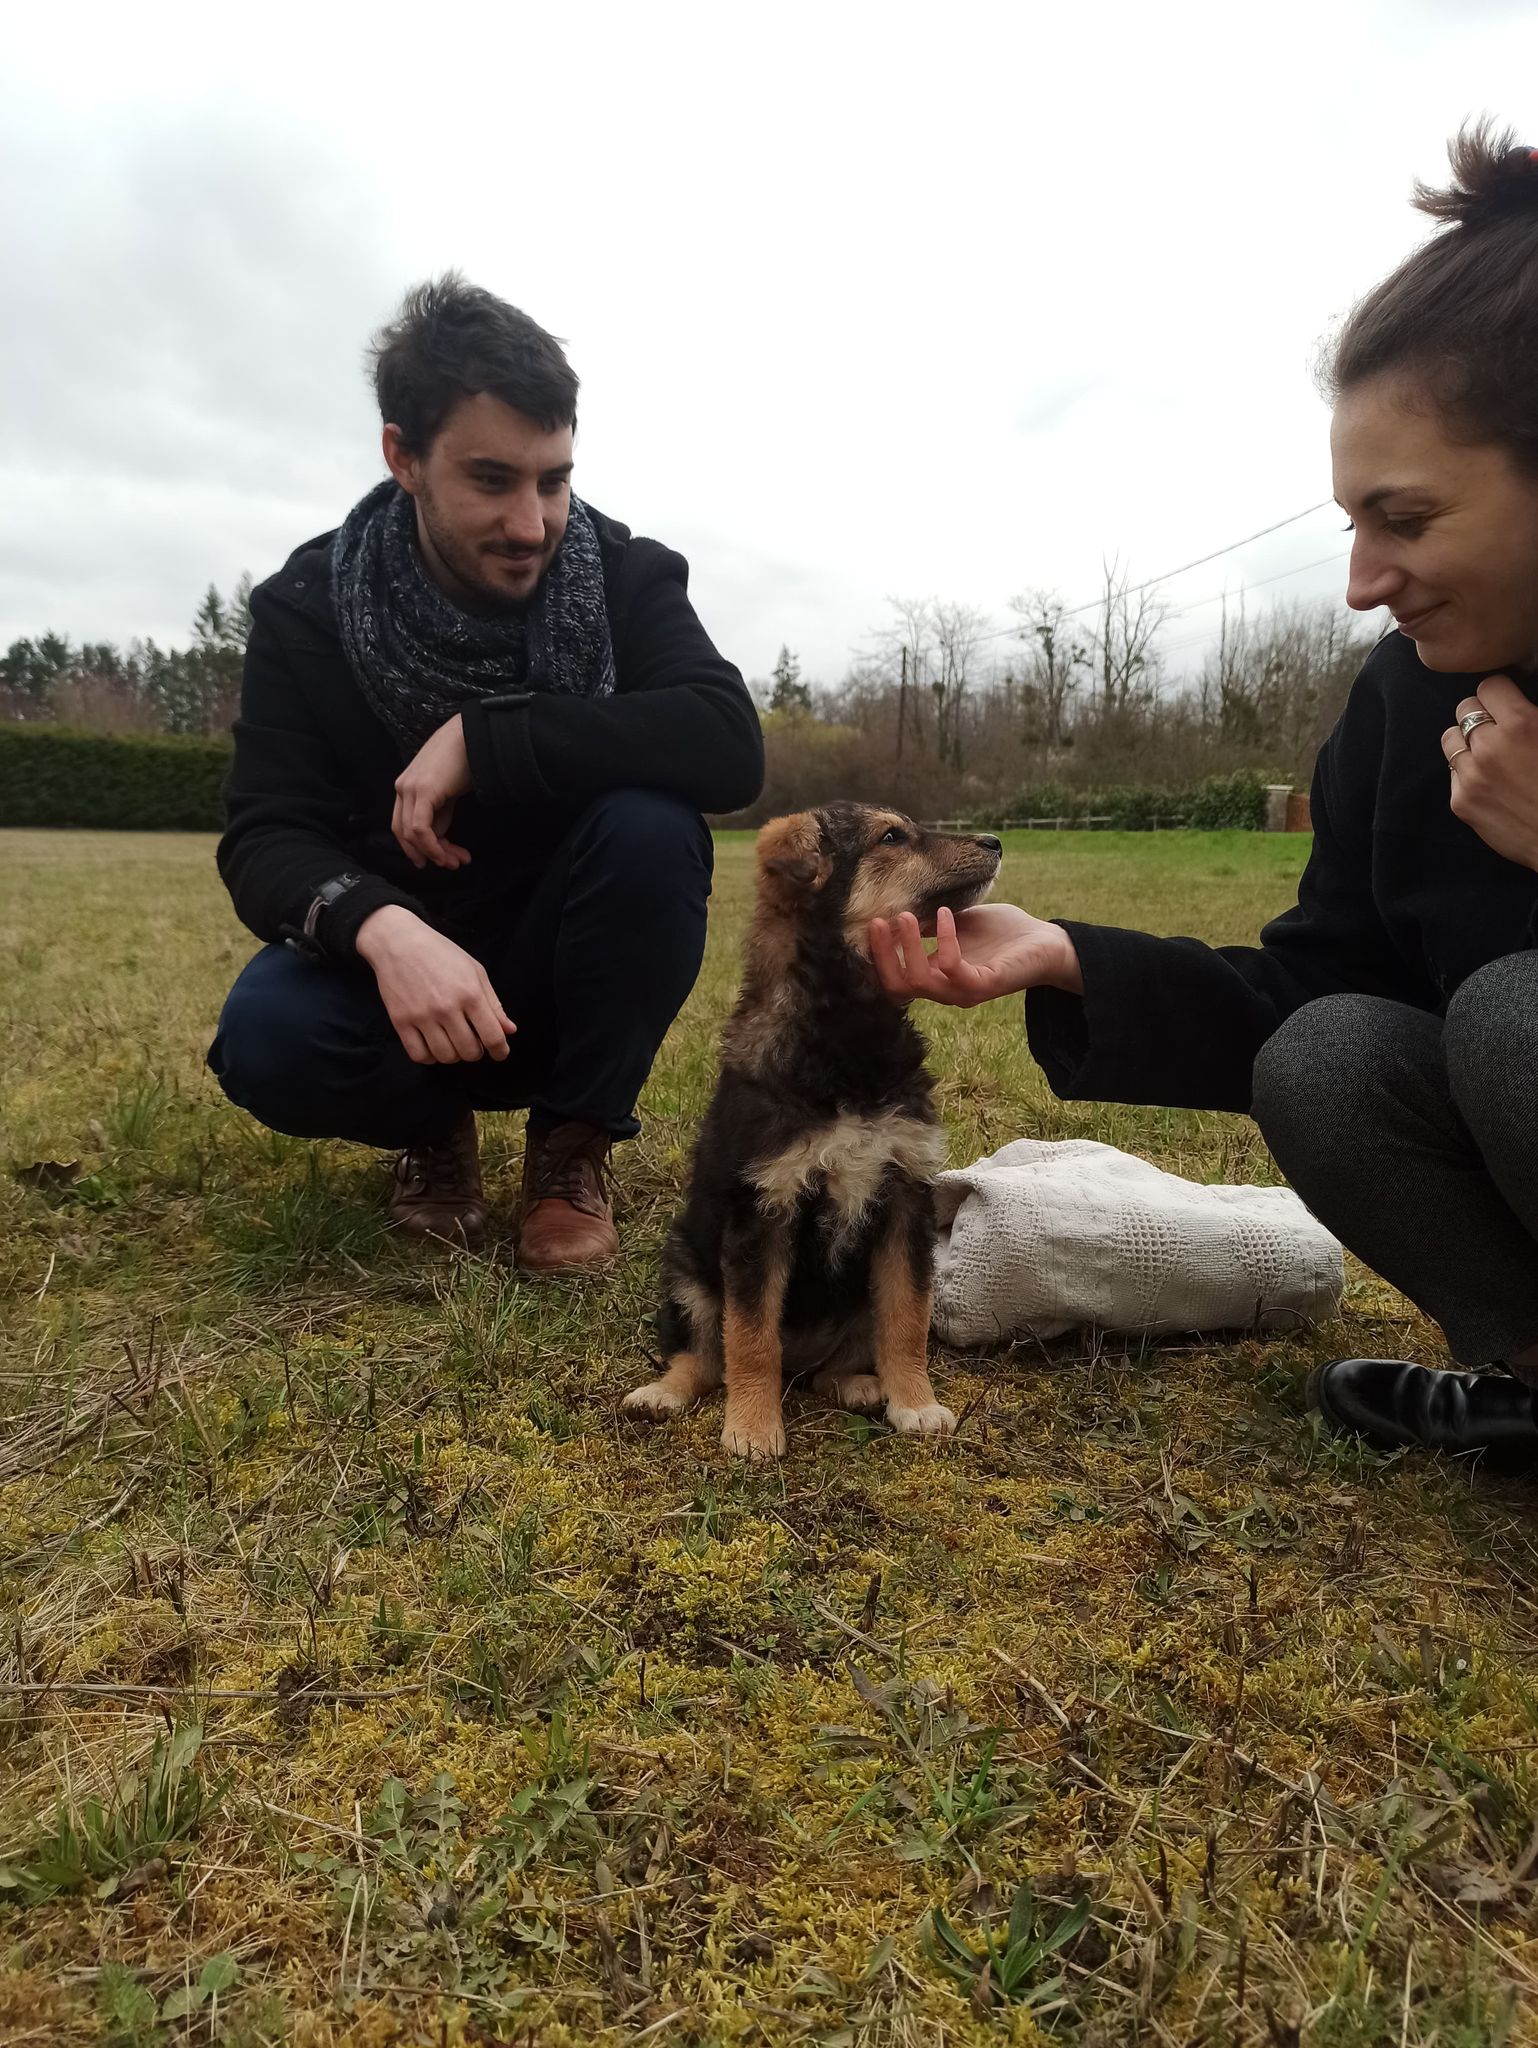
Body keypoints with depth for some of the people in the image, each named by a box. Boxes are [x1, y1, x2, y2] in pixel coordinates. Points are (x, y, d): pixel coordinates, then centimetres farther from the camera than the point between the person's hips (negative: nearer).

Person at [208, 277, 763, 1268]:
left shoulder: (628, 575, -11)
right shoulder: (309, 606, -10)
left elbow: (731, 748, -28)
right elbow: (266, 840, -18)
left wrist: (482, 741, -31)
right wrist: (380, 928, -40)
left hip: (574, 973, 0)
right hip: (397, 962, 0)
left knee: (652, 823, -30)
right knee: (266, 1038, -31)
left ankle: (575, 1140, -7)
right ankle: (436, 1128, 5)